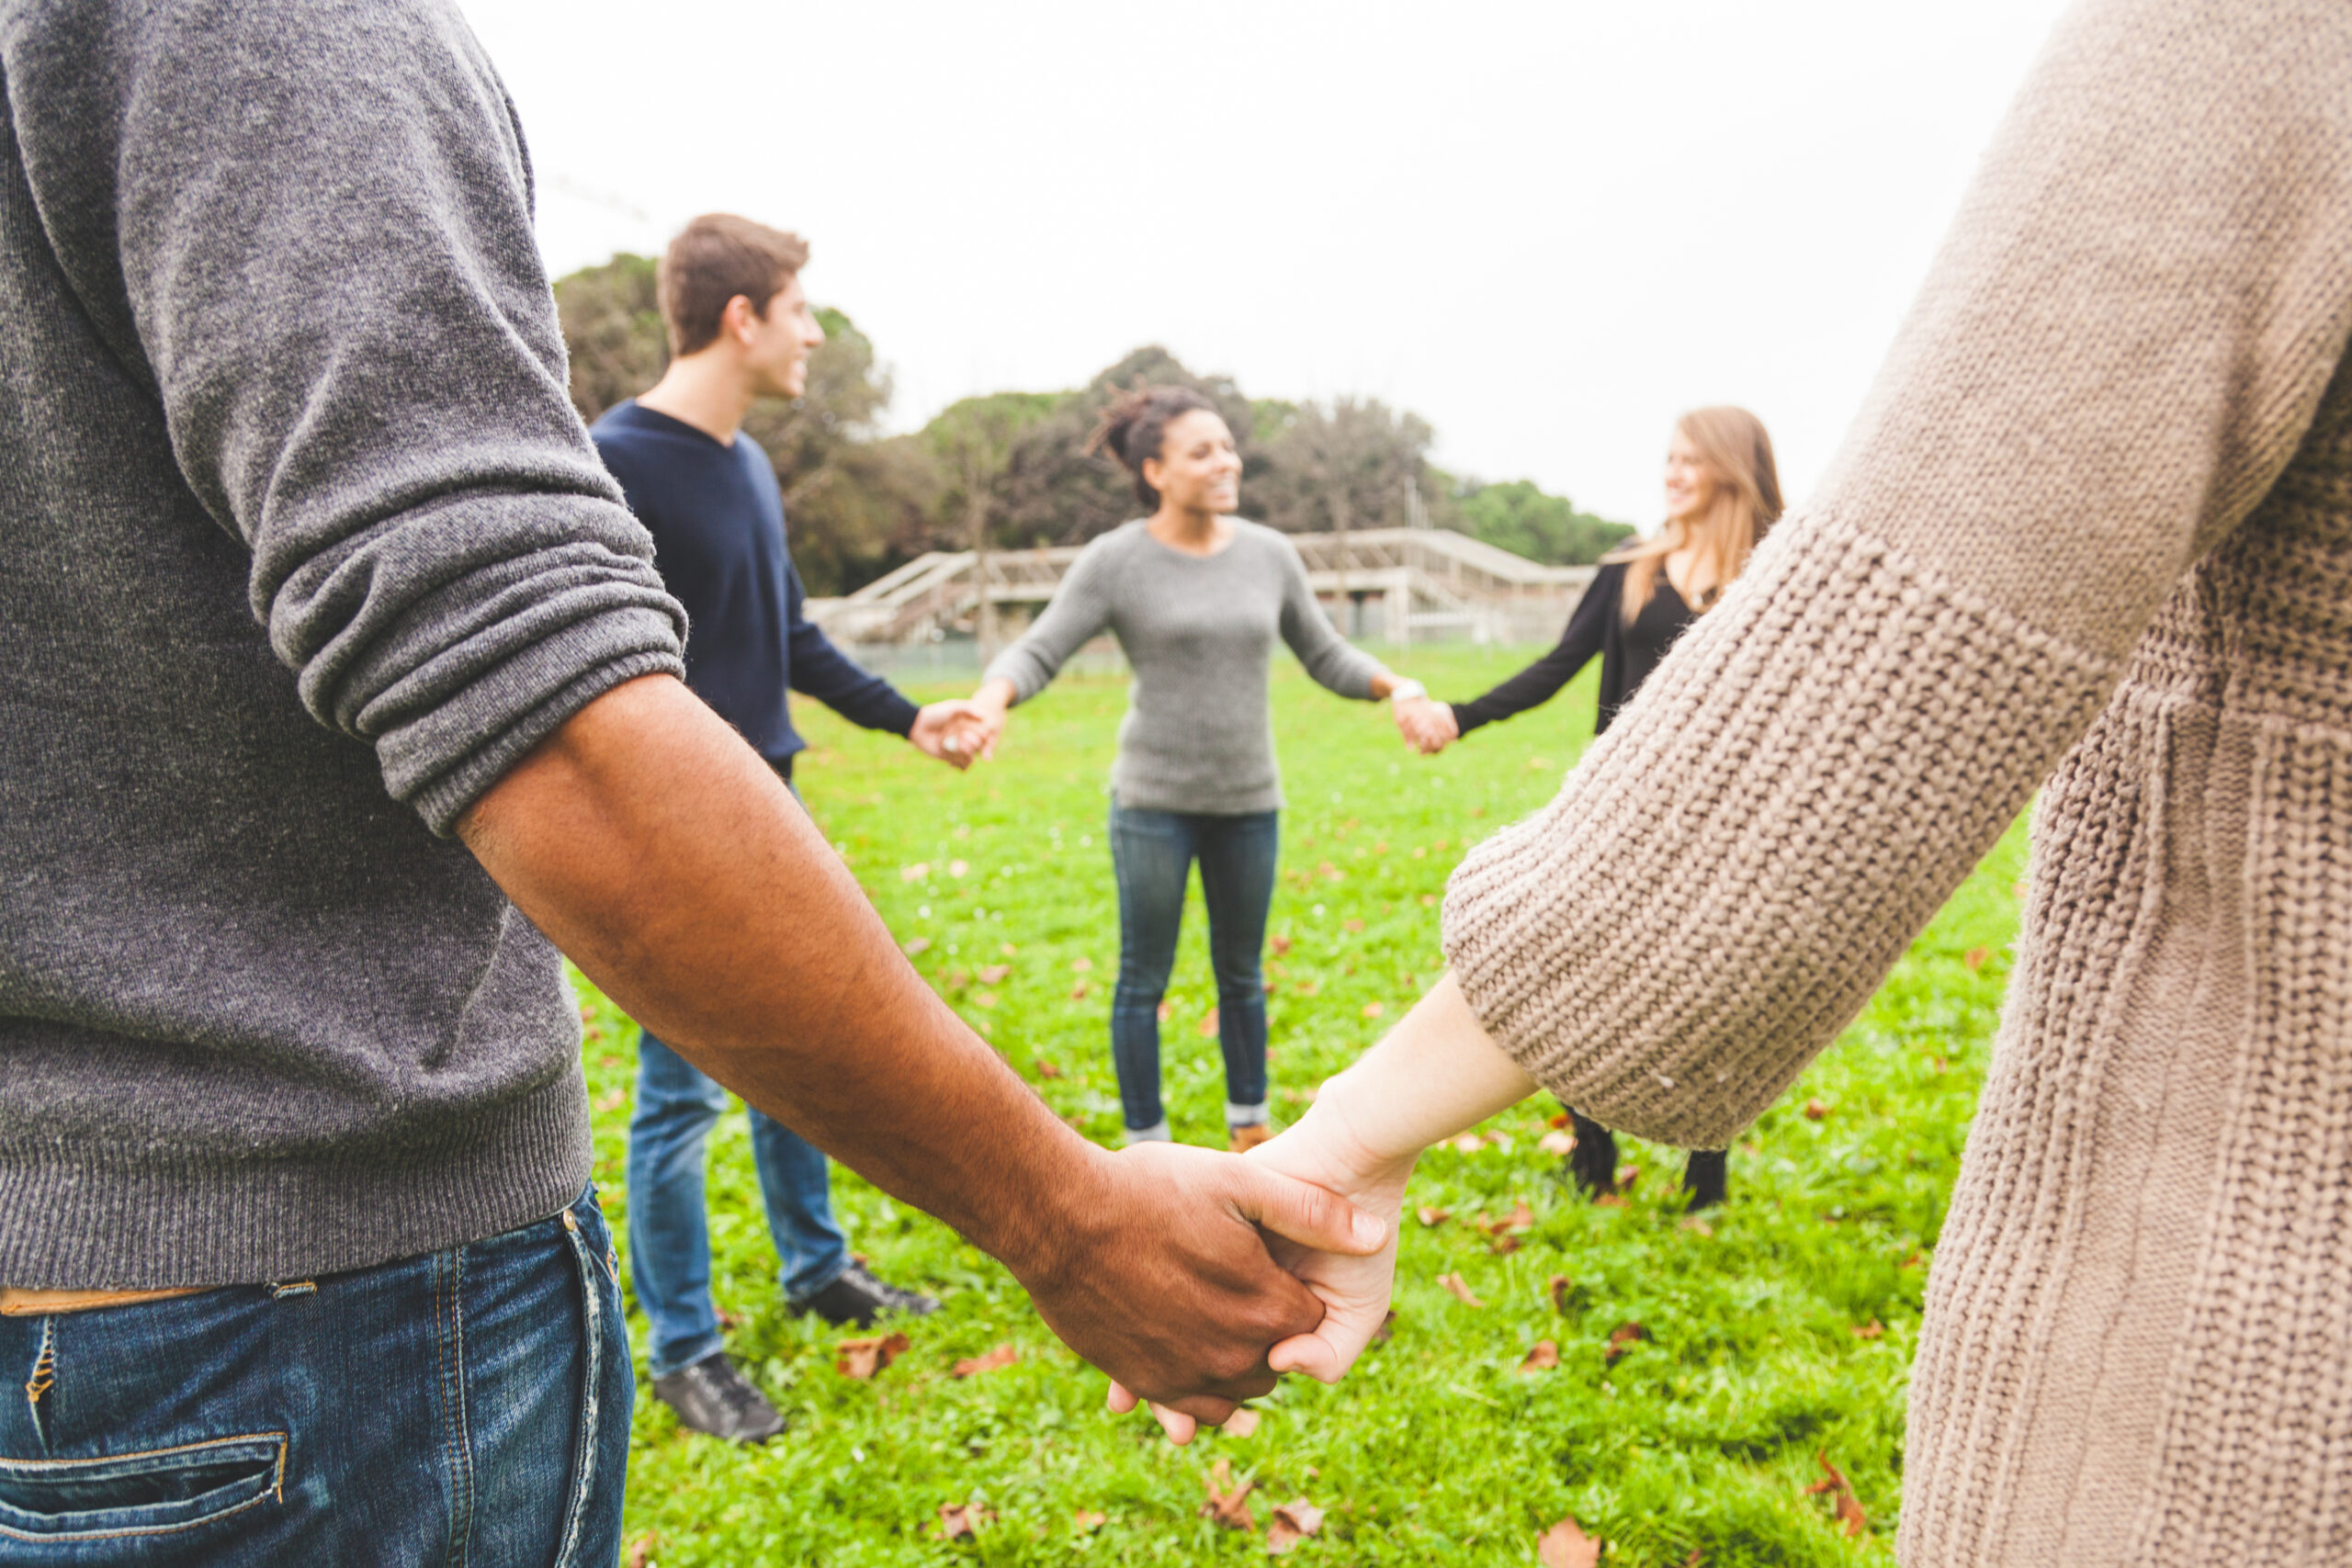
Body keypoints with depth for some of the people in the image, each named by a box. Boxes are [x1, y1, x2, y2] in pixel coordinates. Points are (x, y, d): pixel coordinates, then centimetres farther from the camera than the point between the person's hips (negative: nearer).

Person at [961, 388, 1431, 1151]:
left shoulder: (1269, 554, 2)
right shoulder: (1116, 560, -9)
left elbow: (1326, 657, 9)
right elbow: (1035, 653, -13)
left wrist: (1397, 687, -9)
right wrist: (990, 701, -34)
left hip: (1248, 801, 3)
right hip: (1155, 800, -3)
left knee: (1241, 975, 15)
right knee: (1144, 981, 3)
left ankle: (1251, 1129, 31)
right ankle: (1147, 1148, 18)